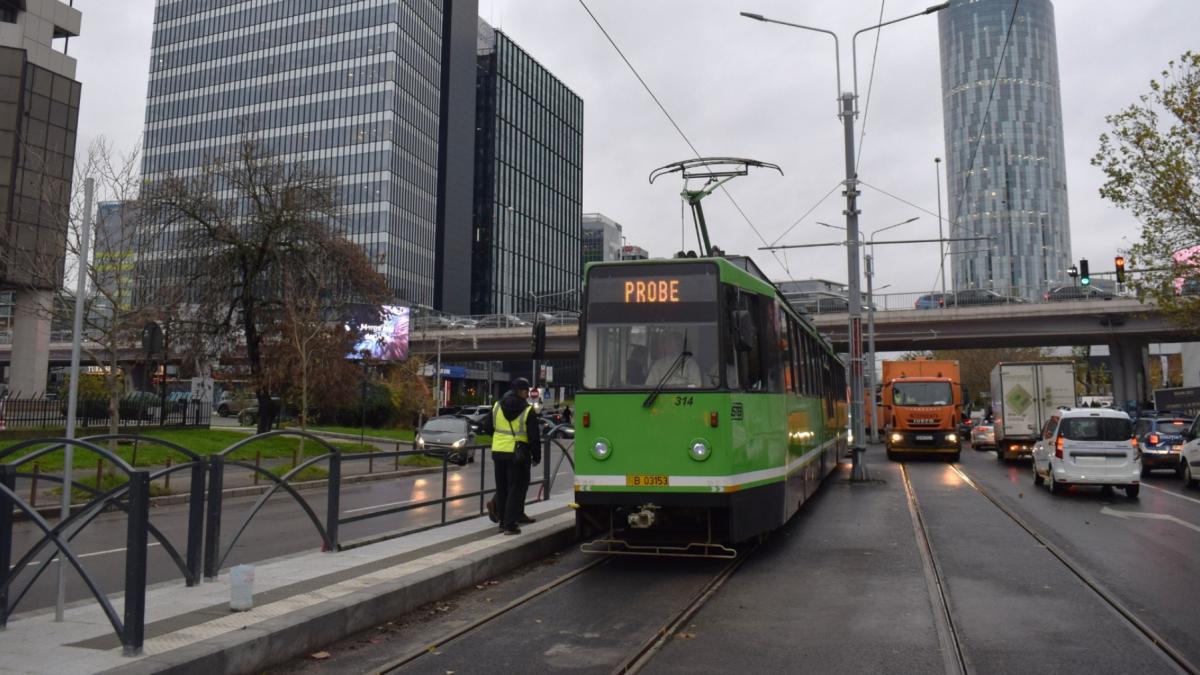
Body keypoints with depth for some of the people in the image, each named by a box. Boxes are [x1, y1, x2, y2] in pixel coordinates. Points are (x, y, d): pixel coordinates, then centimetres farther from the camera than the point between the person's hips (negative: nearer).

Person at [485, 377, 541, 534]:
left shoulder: (496, 407, 6)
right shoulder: (528, 411, -8)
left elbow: (487, 428, 13)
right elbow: (534, 437, -8)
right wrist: (537, 456, 3)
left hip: (498, 452, 5)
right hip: (518, 454, -5)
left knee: (502, 488, 14)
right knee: (516, 489, 2)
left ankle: (503, 521, 21)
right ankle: (510, 525, 1)